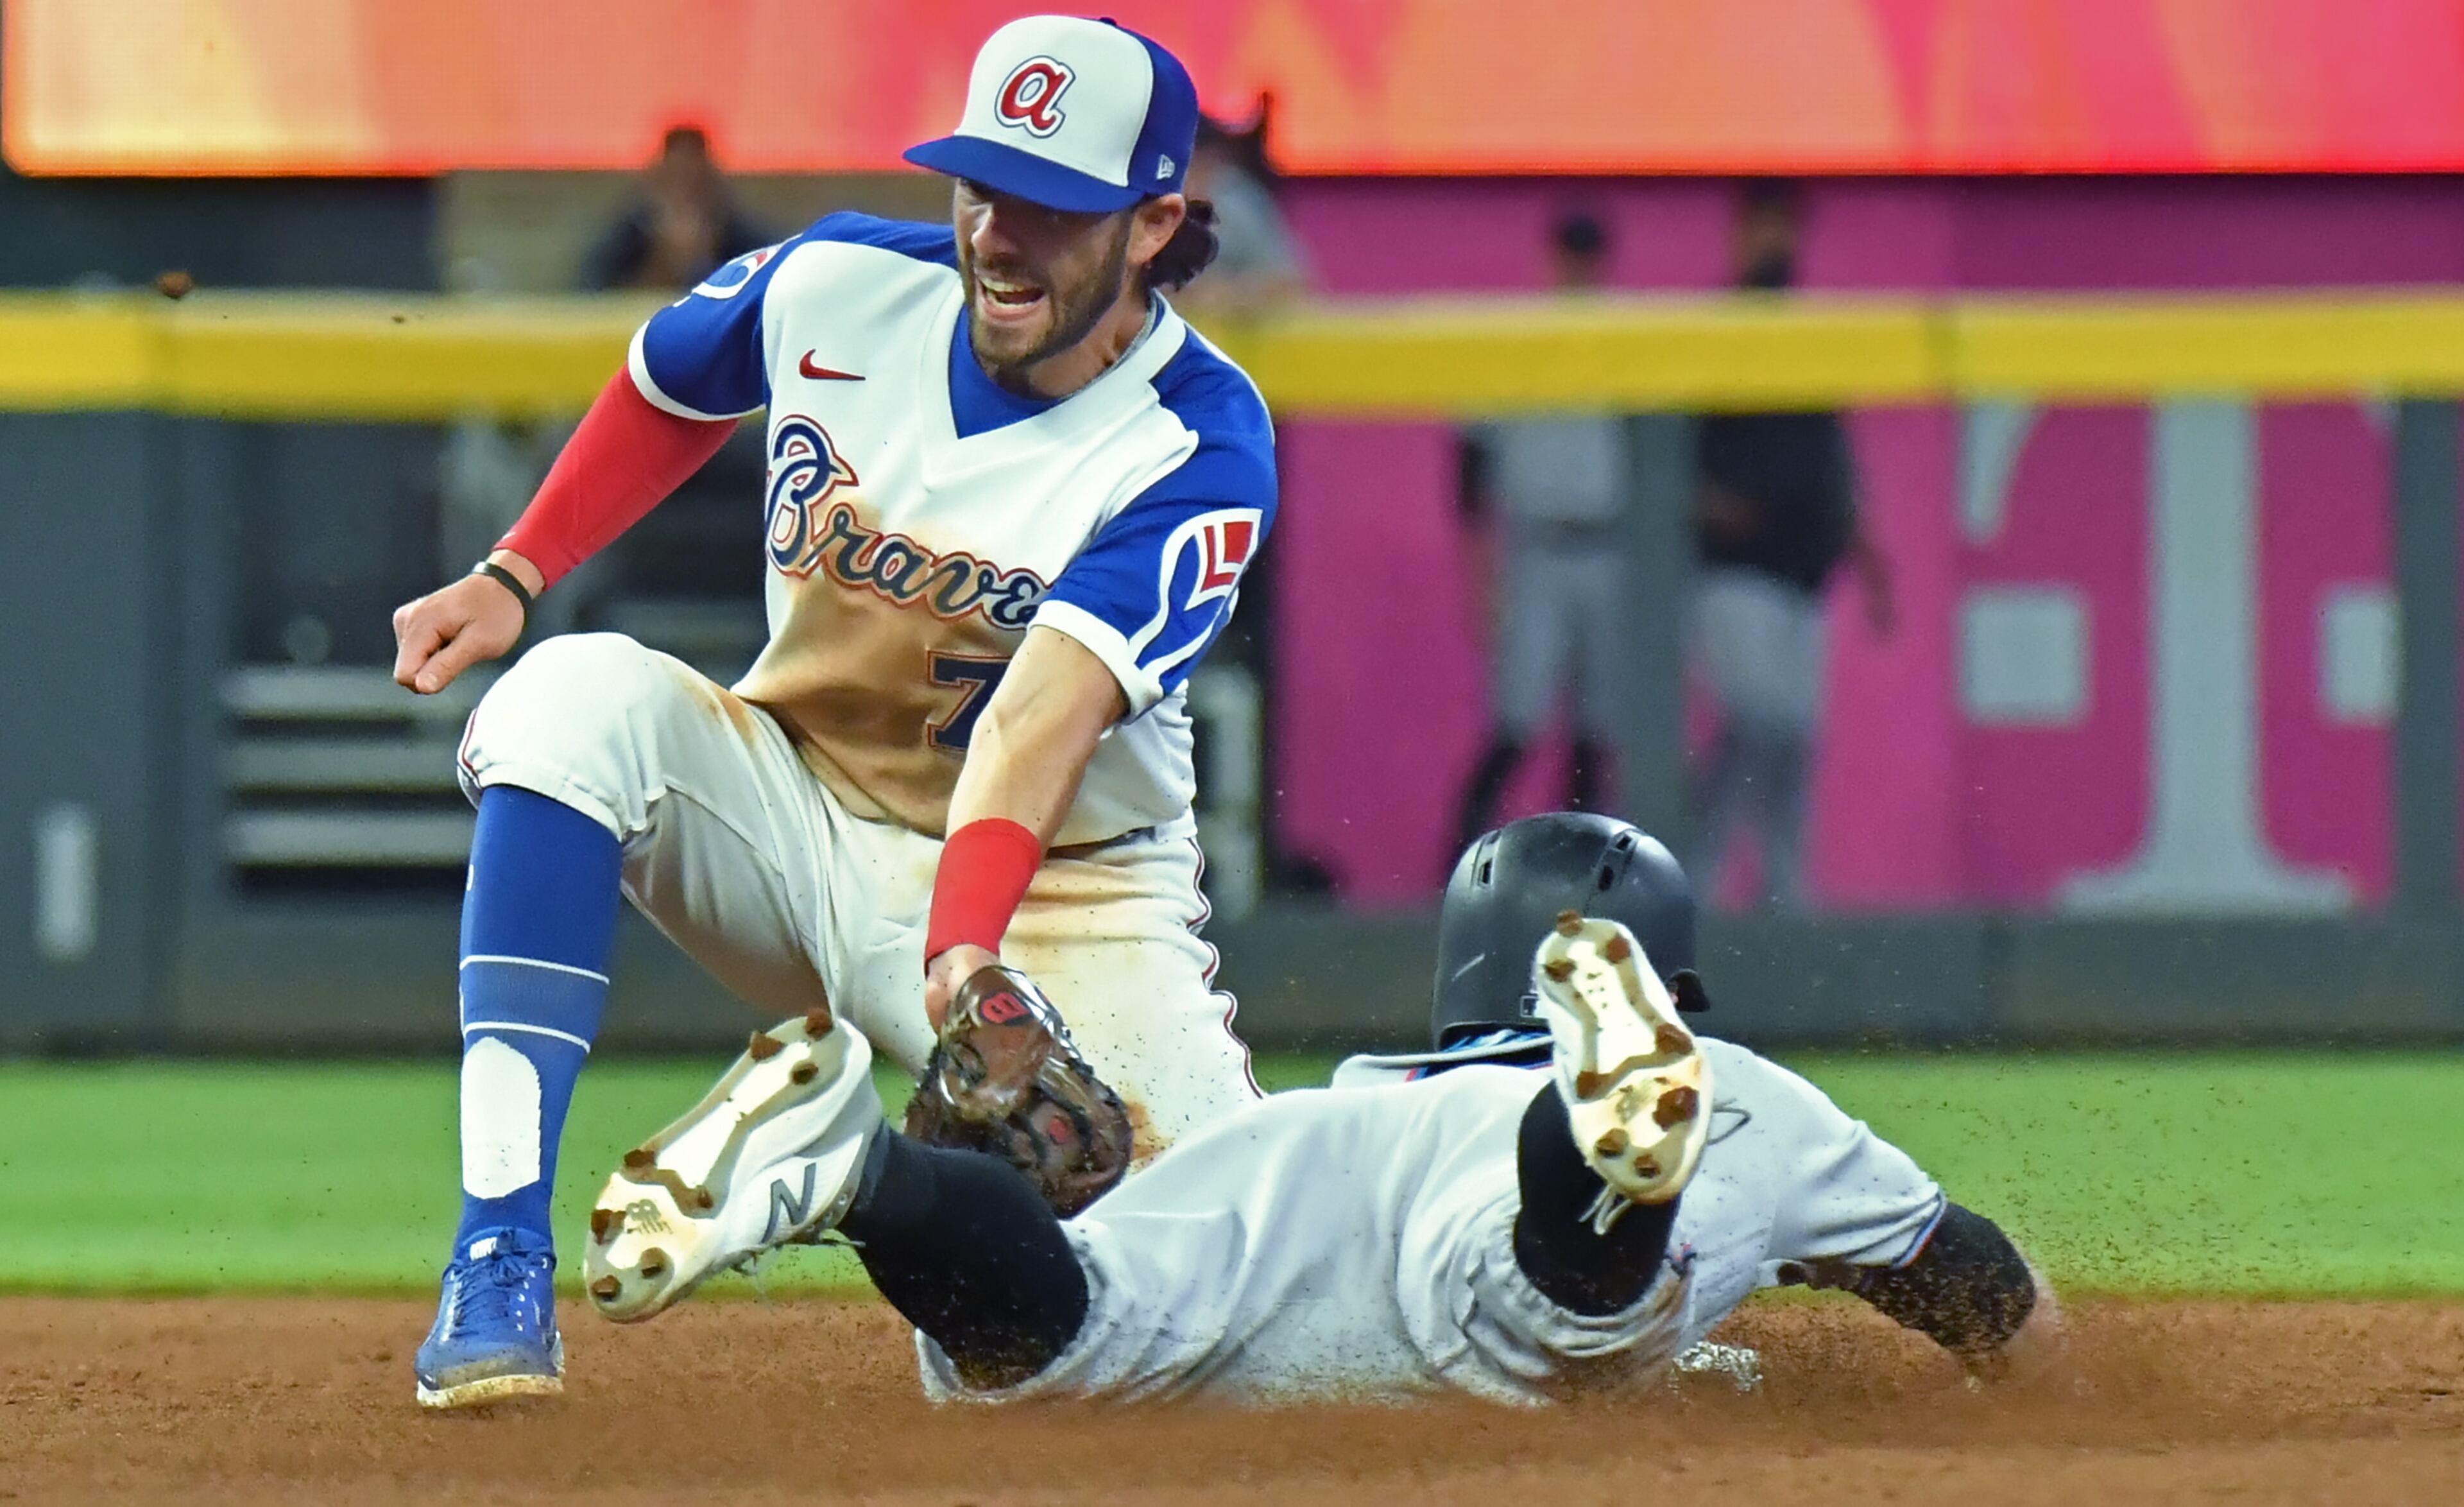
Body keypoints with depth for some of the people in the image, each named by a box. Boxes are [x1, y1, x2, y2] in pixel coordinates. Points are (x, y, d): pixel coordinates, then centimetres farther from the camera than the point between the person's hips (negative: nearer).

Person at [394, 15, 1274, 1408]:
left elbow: (1042, 721, -36)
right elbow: (666, 390, 16)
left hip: (1066, 897, -3)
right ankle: (502, 1265, -31)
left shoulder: (1199, 449, -20)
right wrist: (510, 579, 5)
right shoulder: (842, 289, -8)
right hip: (800, 821, 3)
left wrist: (963, 954, -50)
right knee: (585, 696, -29)